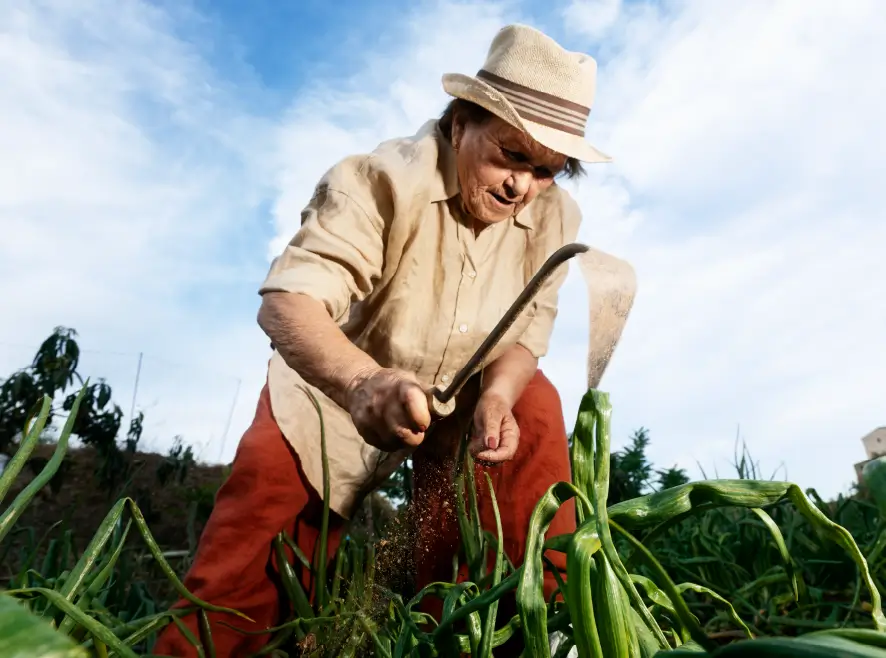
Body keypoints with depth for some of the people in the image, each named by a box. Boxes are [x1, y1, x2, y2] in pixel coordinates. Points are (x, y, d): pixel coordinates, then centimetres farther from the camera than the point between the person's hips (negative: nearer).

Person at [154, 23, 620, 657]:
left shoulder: (555, 217, -12)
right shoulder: (381, 179, -27)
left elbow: (525, 332, -9)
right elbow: (287, 300, -38)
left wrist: (496, 395, -32)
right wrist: (362, 381, -58)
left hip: (463, 396, 3)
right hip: (335, 387, -2)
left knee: (535, 409, -20)